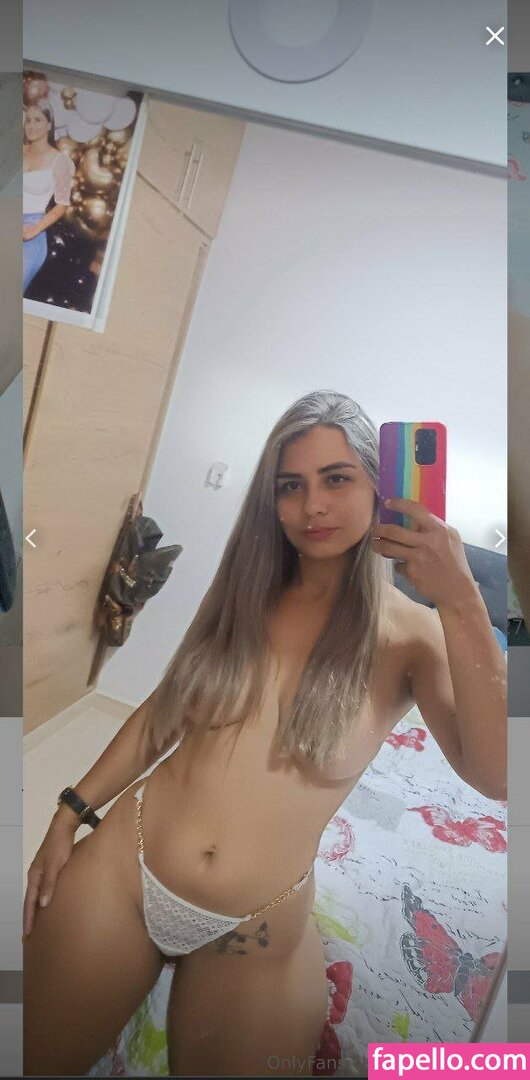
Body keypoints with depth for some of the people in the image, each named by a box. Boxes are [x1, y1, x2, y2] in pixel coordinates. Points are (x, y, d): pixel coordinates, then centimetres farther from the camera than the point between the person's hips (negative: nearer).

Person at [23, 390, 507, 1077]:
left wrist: (462, 602, -28)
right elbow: (162, 711, 8)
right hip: (119, 865, 3)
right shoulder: (244, 592, 4)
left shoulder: (411, 633, -8)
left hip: (259, 932, -2)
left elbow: (495, 775, -21)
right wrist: (71, 812, 3)